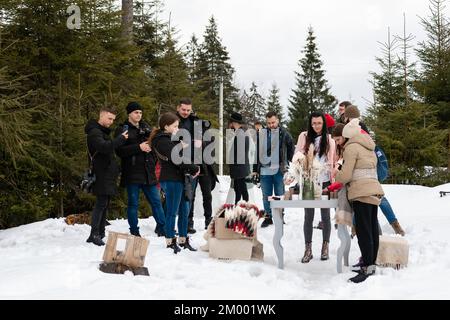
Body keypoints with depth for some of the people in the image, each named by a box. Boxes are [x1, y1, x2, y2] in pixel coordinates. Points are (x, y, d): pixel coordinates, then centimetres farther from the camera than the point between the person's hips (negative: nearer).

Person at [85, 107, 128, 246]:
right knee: (101, 203, -11)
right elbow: (104, 147, -28)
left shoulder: (104, 131, 21)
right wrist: (121, 139, -21)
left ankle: (100, 233, 15)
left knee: (105, 204, 10)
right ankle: (94, 234, -10)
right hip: (102, 174, -10)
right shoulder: (94, 132, -11)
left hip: (107, 174, 10)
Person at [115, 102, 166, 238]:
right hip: (132, 173, -4)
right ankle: (134, 231, 15)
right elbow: (119, 150, -14)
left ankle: (162, 228, 18)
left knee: (156, 201, 8)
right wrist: (138, 147, -20)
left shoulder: (146, 127, 15)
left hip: (148, 172, 5)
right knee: (133, 203, 5)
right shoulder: (122, 130, -1)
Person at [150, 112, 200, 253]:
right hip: (171, 180, -9)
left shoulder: (171, 139, 19)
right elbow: (177, 160, -20)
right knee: (172, 212, -2)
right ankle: (170, 241, 7)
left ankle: (183, 239, 22)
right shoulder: (163, 141, -13)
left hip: (179, 178, 9)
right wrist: (194, 169, -12)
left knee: (184, 210, 13)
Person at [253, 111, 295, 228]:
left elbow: (291, 149, 7)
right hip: (264, 170, 2)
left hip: (279, 170, -2)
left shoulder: (284, 134, -1)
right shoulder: (260, 134, 2)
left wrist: (287, 164, 1)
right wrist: (255, 169, 5)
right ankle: (268, 217, 20)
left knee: (280, 195, 6)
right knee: (266, 196, 10)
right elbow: (255, 152, 6)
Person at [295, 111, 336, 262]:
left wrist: (333, 180, -5)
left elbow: (333, 161, 3)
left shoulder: (329, 139, 2)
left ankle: (325, 247, 22)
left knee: (325, 215, 9)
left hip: (324, 181, 0)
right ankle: (308, 249, 11)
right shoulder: (304, 136, 3)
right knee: (308, 216, 4)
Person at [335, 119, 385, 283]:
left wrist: (337, 175, 9)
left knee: (363, 231, -8)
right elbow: (369, 171, 16)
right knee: (372, 230, 11)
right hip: (375, 190, 9)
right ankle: (371, 264, 18)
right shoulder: (368, 147, 20)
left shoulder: (352, 147, -6)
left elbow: (345, 175, -12)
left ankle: (367, 268, -8)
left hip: (362, 193, -9)